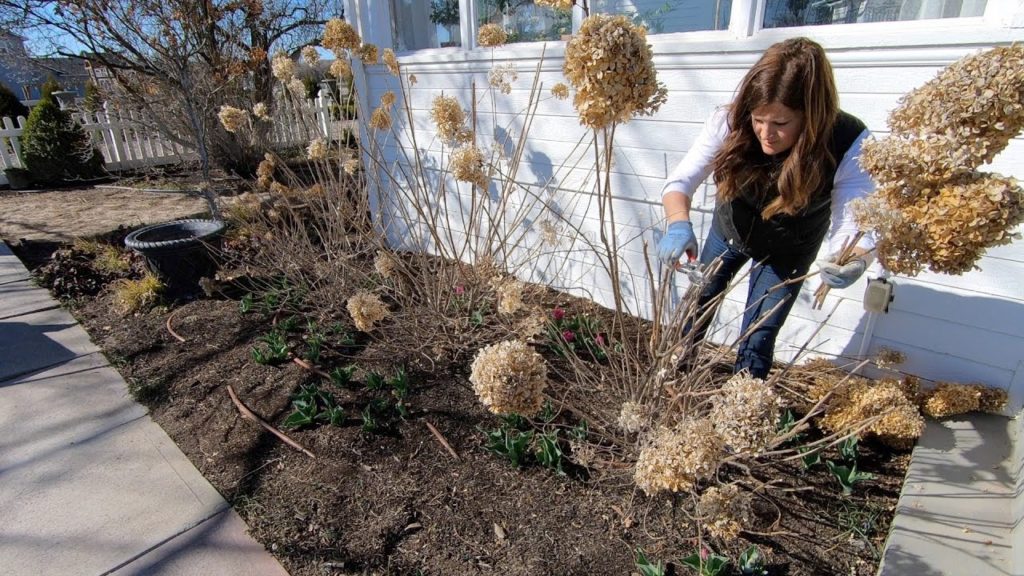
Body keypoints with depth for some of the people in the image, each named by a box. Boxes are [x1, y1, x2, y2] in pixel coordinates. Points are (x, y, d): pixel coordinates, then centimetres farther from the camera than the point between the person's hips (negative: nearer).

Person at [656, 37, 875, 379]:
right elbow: (680, 181, -31)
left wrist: (855, 262, -57)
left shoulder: (849, 144, -33)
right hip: (730, 230, 2)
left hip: (787, 250, -2)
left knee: (758, 339, -1)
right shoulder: (730, 123, -31)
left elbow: (854, 225, -34)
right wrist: (679, 224, -53)